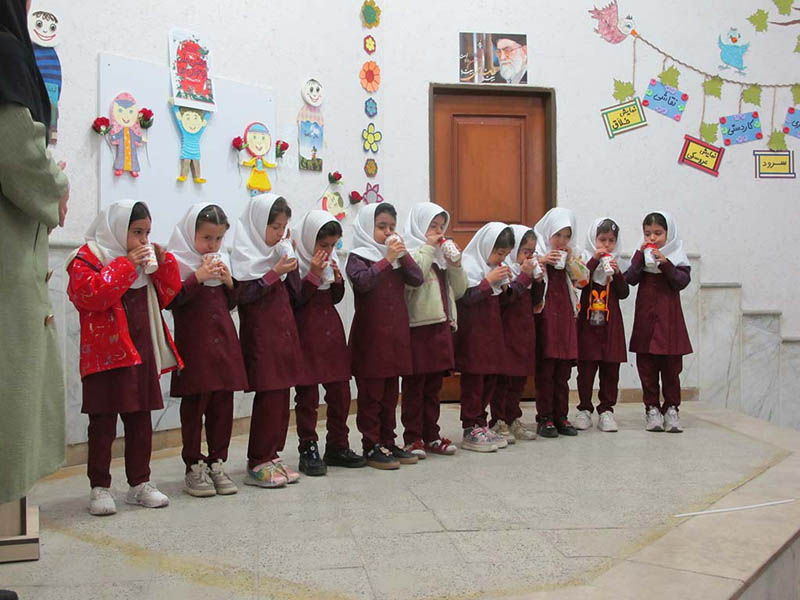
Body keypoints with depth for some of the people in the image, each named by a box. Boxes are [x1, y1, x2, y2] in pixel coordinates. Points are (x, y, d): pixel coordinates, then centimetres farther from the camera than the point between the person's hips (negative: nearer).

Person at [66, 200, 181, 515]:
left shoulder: (145, 259, 17)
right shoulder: (87, 258, -6)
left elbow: (166, 294, 17)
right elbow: (90, 294, -24)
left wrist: (163, 262, 2)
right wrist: (126, 265, -21)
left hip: (142, 353, 7)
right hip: (106, 355, -7)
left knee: (140, 421, 11)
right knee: (103, 423, -1)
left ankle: (140, 483, 21)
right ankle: (99, 487, 10)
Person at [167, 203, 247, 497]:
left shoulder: (221, 261, 16)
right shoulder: (177, 261, -3)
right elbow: (170, 300, -14)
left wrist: (229, 282, 2)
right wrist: (198, 277, -19)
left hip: (224, 342, 6)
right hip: (194, 347, -5)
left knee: (223, 407, 7)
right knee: (194, 407, 0)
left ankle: (217, 463, 18)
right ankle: (194, 468, 10)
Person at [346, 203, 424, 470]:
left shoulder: (397, 256, 14)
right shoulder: (358, 257, -3)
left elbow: (417, 279, 2)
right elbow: (362, 282, -22)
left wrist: (403, 254, -8)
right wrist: (387, 260, -22)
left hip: (396, 334, 6)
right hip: (370, 336, -6)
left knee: (390, 393, 12)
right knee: (371, 393, -1)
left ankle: (388, 442, 21)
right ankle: (371, 447, 6)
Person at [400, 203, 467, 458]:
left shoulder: (441, 255, 18)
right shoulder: (410, 252, -4)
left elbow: (459, 290, 17)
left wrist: (455, 262, 2)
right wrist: (428, 248, -14)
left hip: (441, 326, 7)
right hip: (417, 327, -7)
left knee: (433, 387, 13)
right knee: (414, 386, 1)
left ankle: (431, 436, 20)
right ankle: (413, 438, 8)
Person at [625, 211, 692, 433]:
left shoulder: (676, 256, 3)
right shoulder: (641, 254, 7)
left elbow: (682, 281, -9)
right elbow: (630, 279, -7)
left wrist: (665, 264, -20)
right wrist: (640, 255, -13)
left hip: (669, 317, -1)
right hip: (645, 317, 2)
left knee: (671, 366, 3)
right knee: (647, 367, 4)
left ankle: (671, 409, 13)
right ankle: (651, 408, 14)